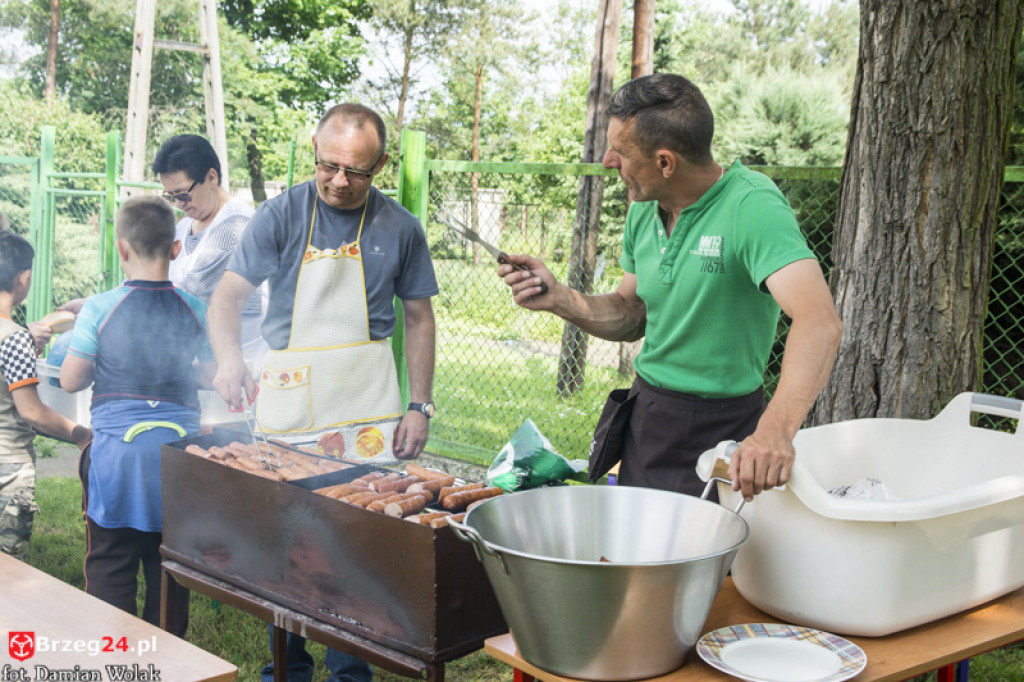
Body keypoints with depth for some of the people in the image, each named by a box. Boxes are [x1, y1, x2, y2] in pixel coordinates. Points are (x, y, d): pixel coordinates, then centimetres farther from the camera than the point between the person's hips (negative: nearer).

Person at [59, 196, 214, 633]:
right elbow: (217, 373, 9)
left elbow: (70, 381, 0)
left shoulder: (100, 309, -8)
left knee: (110, 566, 8)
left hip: (117, 450, -2)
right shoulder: (196, 310, -1)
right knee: (169, 567, 12)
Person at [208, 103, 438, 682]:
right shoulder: (281, 215, -1)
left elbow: (420, 318, 10)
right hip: (289, 396, 0)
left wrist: (420, 406, 3)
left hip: (368, 406, 0)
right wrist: (229, 357, -24)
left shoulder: (399, 227, 3)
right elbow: (227, 296, -4)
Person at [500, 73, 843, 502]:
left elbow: (819, 321, -36)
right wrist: (558, 300, -6)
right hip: (643, 418, 7)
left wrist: (776, 428, -52)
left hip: (716, 436, -7)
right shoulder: (644, 210, 2)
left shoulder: (752, 206, -23)